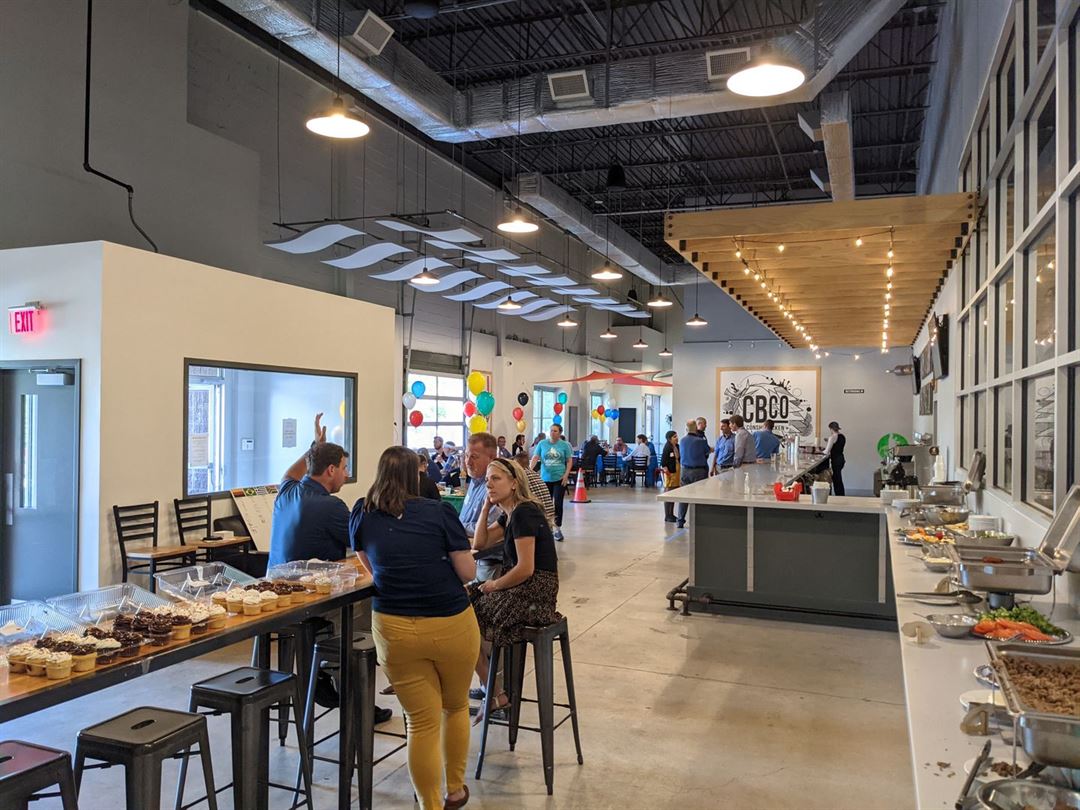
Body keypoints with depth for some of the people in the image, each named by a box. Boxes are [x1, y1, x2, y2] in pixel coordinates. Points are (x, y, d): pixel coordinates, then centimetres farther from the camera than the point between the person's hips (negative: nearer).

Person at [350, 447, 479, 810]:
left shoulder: (361, 515, 0)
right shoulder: (439, 512, -8)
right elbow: (468, 572, -6)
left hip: (394, 629, 1)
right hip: (451, 625, -1)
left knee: (422, 722, 10)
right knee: (456, 707, 23)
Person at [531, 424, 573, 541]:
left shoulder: (564, 445, 0)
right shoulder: (542, 444, 1)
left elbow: (569, 461, 3)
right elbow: (535, 458, -2)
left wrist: (566, 474, -8)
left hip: (560, 479, -1)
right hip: (545, 479, 2)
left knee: (558, 504, -3)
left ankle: (558, 529, 7)